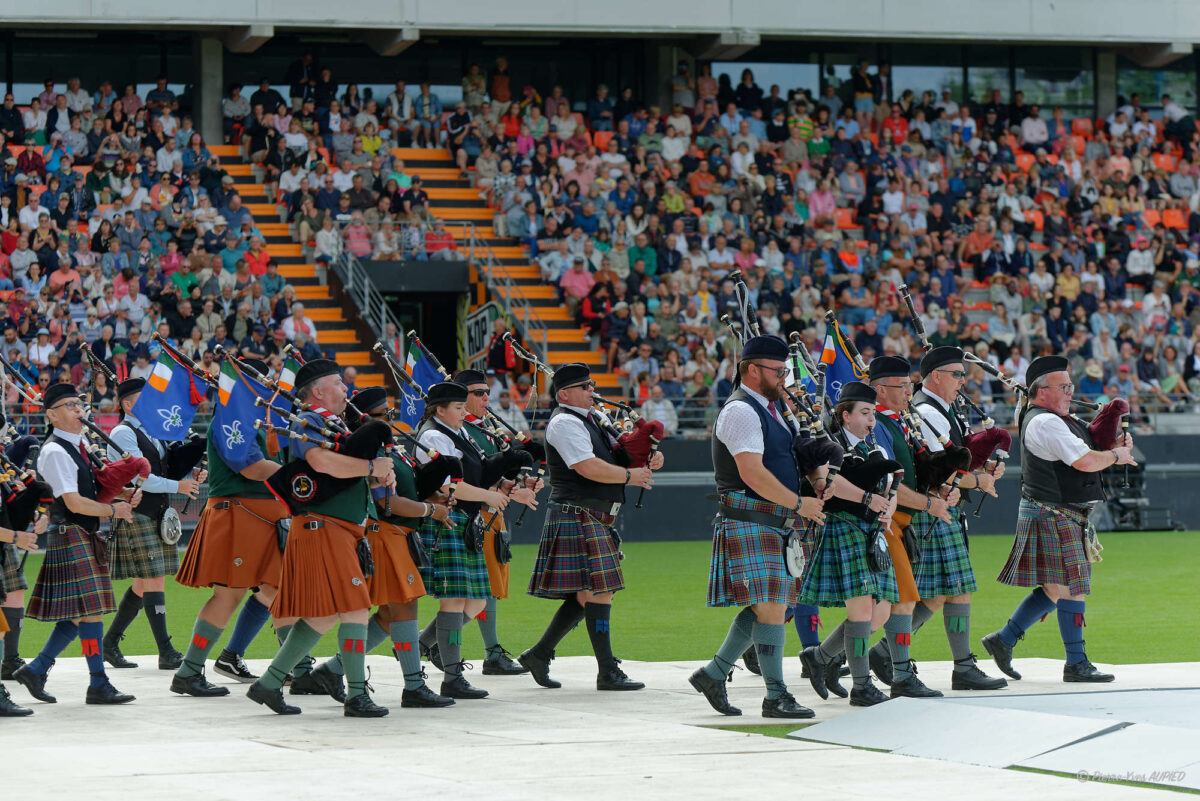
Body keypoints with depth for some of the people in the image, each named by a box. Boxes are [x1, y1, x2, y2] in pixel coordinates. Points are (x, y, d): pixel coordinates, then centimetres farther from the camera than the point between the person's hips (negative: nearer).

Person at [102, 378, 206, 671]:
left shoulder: (149, 432, 18)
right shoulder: (123, 434, -9)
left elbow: (168, 465, 21)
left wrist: (192, 474, 0)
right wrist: (178, 485, -18)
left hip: (158, 515, 9)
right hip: (136, 515, -9)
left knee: (143, 584, 11)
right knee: (154, 581, -10)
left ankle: (111, 643, 22)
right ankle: (166, 653, -10)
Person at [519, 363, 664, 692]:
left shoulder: (596, 418, 18)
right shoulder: (565, 423, -11)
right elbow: (590, 468, -22)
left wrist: (649, 461, 4)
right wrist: (630, 476, -12)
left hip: (596, 521, 10)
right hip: (578, 519, -10)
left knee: (585, 595, 11)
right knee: (597, 593, -10)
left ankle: (539, 654, 20)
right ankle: (608, 673, -8)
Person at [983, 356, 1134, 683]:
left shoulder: (1057, 420, 17)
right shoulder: (1045, 423, -17)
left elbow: (1083, 455, 22)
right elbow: (1084, 462, -25)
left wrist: (1112, 448, 3)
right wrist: (1116, 456, -7)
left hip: (1065, 517, 11)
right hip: (1053, 517, -11)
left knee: (1054, 589, 14)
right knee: (1072, 587, -7)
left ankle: (1003, 640, 19)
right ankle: (1076, 663, -1)